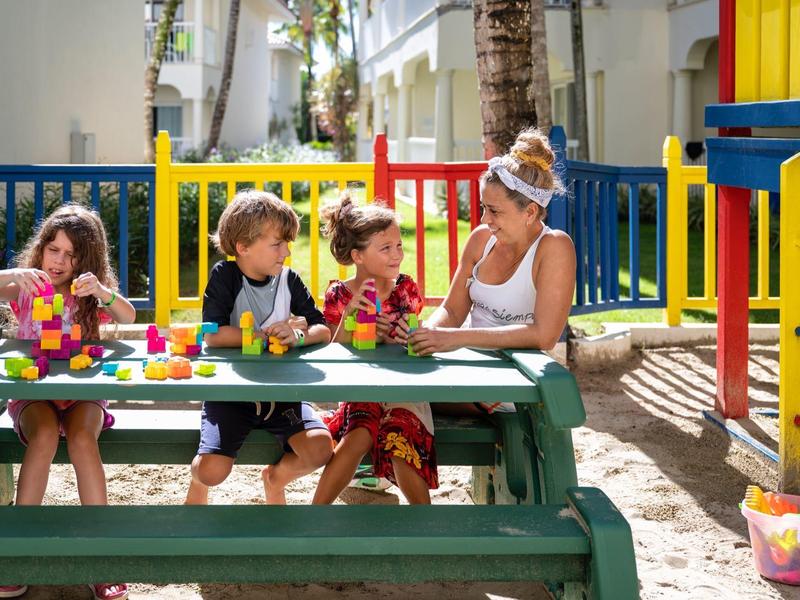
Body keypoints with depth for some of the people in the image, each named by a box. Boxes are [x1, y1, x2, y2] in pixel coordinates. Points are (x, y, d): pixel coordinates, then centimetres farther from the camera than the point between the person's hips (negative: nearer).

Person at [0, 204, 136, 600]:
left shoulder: (88, 296, 8)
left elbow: (128, 317, -13)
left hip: (81, 391, 1)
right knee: (45, 435, -34)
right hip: (33, 392, 0)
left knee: (81, 439, -32)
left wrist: (103, 292, -32)